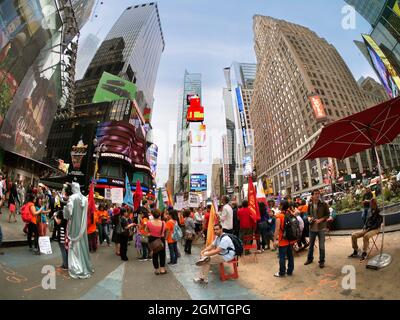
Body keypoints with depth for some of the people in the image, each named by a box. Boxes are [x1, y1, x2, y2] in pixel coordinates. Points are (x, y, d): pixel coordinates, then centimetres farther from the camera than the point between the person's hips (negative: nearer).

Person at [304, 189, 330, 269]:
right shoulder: (310, 205, 1)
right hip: (312, 227, 3)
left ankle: (322, 261, 24)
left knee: (321, 246, 6)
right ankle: (310, 259, 33)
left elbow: (327, 214, -4)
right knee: (311, 244, 16)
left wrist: (320, 220, -17)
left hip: (321, 227, -3)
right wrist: (309, 218, -8)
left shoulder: (323, 204, -8)